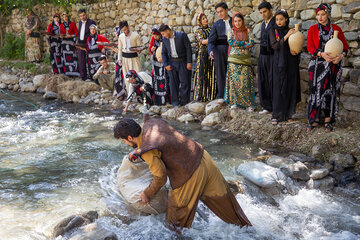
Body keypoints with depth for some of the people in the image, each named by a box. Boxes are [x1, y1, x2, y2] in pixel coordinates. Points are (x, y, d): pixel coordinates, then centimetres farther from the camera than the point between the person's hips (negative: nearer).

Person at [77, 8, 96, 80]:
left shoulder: (91, 22, -7)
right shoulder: (80, 22, 15)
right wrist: (78, 42, 14)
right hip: (81, 44, 6)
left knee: (88, 60, -5)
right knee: (81, 61, 5)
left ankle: (90, 75, 1)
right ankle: (83, 76, 11)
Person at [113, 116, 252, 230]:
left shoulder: (148, 152, -22)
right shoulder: (151, 123, 1)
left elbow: (161, 178, -13)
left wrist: (147, 194, 4)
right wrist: (136, 151, 26)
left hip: (191, 174, -9)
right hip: (202, 157, 9)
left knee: (177, 207, 15)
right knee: (220, 196, 24)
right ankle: (243, 225, 40)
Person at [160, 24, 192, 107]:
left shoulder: (182, 35, -8)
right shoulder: (165, 39, 5)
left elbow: (188, 48, -7)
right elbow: (163, 53, 11)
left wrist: (189, 62, -11)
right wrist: (166, 65, -1)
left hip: (183, 62, -3)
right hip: (172, 63, 3)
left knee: (185, 82, -3)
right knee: (173, 83, 2)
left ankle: (184, 102, 6)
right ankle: (175, 102, 9)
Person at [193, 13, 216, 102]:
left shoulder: (211, 29, 18)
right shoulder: (198, 31, 7)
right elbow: (202, 41, -9)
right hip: (203, 54, -3)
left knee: (211, 74, -1)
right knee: (202, 74, -8)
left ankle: (211, 95, 2)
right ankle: (201, 95, -6)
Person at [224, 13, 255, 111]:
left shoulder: (247, 31, 9)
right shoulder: (231, 32, 8)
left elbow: (251, 43, -5)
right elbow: (230, 42, -9)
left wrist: (237, 44, -8)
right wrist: (245, 42, -6)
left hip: (245, 59, 0)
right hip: (234, 60, 0)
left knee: (245, 81, -6)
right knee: (234, 81, -3)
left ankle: (249, 104, -4)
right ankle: (234, 102, 4)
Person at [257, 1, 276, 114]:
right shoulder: (263, 24, 16)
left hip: (272, 56, -7)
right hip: (263, 56, 8)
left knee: (273, 82, -5)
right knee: (262, 81, 8)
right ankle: (267, 107, 17)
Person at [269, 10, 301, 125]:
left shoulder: (291, 31, 8)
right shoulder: (273, 31, 1)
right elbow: (275, 46, -12)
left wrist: (294, 50, -11)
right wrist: (286, 36, -21)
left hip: (291, 63, 3)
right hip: (279, 63, -3)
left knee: (290, 87, 3)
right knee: (278, 88, -6)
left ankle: (288, 113, 12)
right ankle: (276, 115, -3)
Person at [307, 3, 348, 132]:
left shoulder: (336, 29, 6)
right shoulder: (313, 29, 6)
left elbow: (345, 46, 7)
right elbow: (310, 47, -2)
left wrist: (341, 56, -14)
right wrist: (321, 54, -19)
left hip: (332, 64, 0)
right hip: (317, 64, 0)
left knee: (330, 90, -1)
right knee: (316, 90, -4)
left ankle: (328, 120, 5)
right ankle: (315, 118, 4)